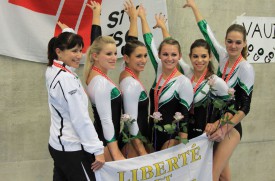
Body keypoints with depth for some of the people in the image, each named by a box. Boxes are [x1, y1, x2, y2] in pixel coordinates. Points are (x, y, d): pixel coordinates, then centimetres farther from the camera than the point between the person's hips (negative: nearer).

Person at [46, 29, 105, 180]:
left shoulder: (52, 70, 2)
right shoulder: (67, 79, -24)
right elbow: (81, 119, -25)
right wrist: (97, 150, -23)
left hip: (57, 144, 10)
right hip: (72, 148, -10)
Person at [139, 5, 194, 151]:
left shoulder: (184, 82, -13)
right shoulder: (159, 71, 3)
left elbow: (184, 118, -13)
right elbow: (149, 42, 10)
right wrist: (142, 17, 15)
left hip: (171, 136, -6)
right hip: (153, 133, 6)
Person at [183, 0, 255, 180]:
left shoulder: (246, 68, -15)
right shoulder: (223, 57, 1)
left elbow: (245, 106, -15)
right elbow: (207, 31, 11)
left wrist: (225, 128, -23)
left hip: (231, 127, -6)